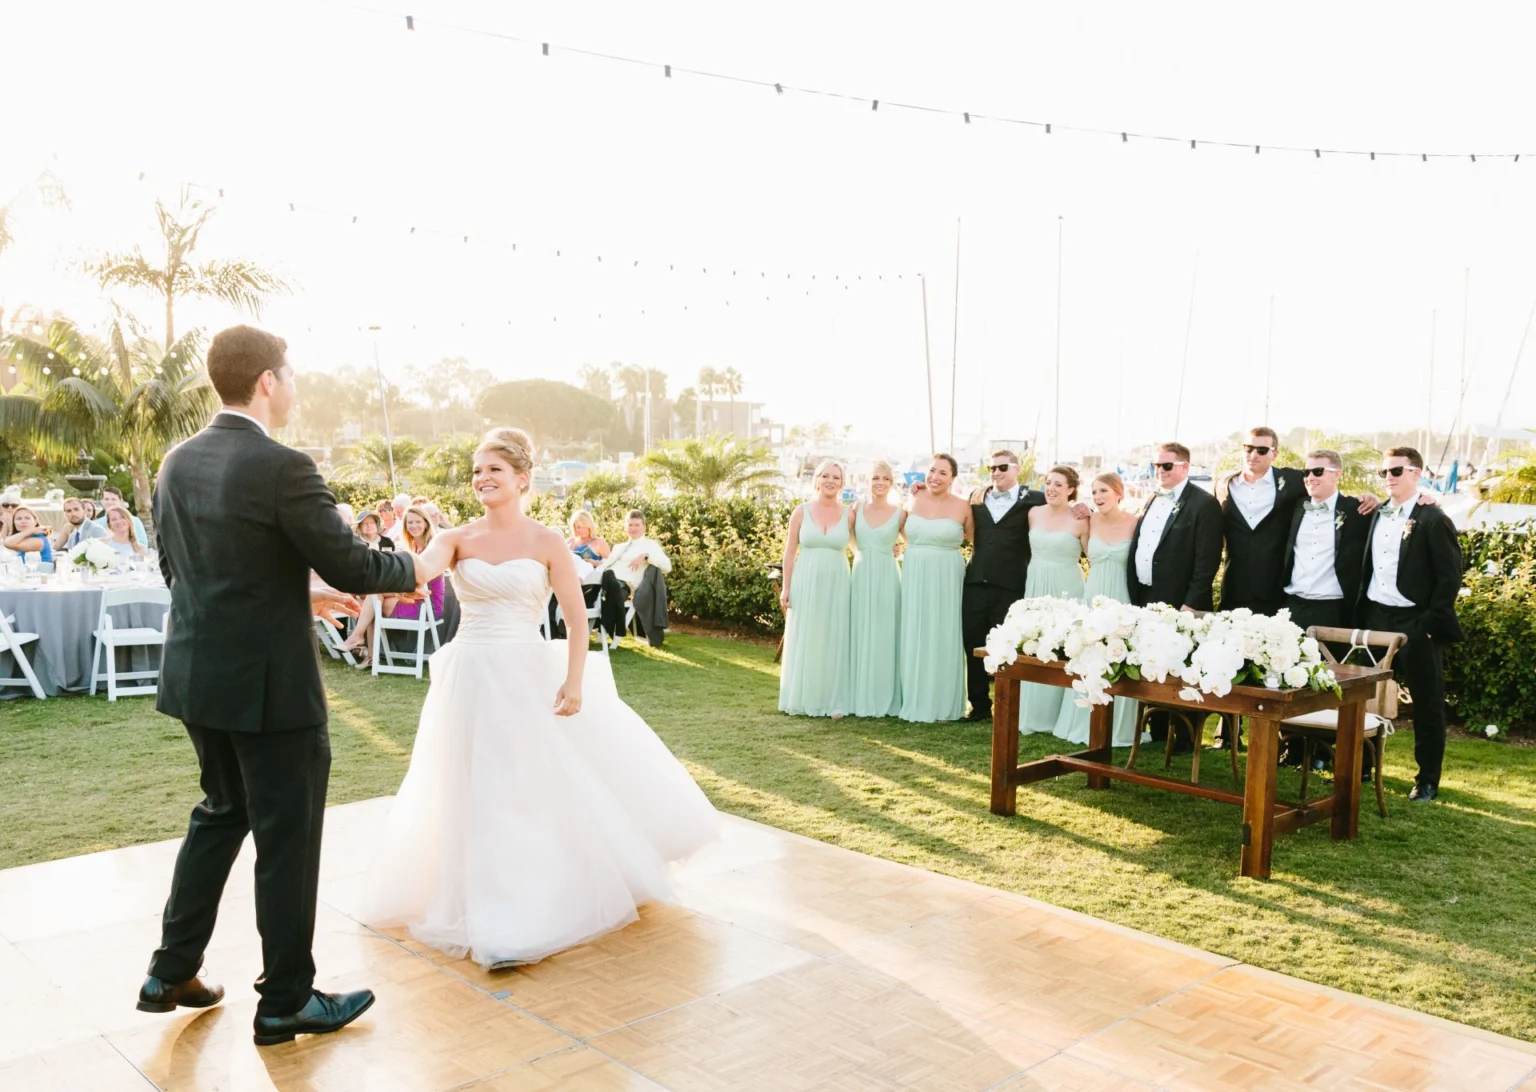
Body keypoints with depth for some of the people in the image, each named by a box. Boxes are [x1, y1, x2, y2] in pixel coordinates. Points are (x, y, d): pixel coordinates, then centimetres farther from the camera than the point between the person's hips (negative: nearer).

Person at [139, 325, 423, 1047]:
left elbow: (175, 566, 14)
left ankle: (172, 972, 33)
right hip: (269, 684, -8)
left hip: (196, 675, 8)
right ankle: (286, 1002, 20)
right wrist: (413, 568, 3)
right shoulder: (283, 468, -20)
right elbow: (349, 566, -17)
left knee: (222, 813, 25)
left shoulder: (177, 463, 5)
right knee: (287, 839, 6)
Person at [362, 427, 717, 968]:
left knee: (543, 787, 3)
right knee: (480, 793, 8)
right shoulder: (458, 539, 1)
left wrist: (574, 681, -12)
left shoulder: (547, 542, -3)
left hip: (528, 676, -2)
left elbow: (576, 619, -3)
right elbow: (421, 568, -22)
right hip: (472, 676, 2)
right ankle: (495, 917, 25)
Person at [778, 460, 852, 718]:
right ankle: (802, 700, 15)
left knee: (833, 642, 4)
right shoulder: (802, 511, 1)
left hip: (835, 585, 1)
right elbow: (790, 551, 2)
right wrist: (786, 588, -2)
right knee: (804, 641, 5)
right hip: (806, 583, 0)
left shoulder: (848, 514, 3)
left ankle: (834, 702, 11)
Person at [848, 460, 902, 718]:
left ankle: (885, 699, 11)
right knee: (860, 637, 5)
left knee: (885, 638, 2)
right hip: (861, 578, 2)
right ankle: (859, 698, 12)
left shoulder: (899, 514, 0)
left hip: (887, 579, -2)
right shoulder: (855, 510, 5)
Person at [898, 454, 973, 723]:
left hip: (946, 580, -3)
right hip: (915, 577, 3)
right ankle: (916, 702, 15)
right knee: (915, 638, 6)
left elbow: (973, 537, 9)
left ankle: (942, 704, 12)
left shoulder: (962, 507, -5)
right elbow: (903, 528, 20)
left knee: (942, 639, 2)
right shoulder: (913, 500, 4)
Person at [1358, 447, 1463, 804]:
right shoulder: (1377, 515, 10)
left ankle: (1427, 780, 14)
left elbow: (1450, 577, -11)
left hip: (1415, 623, -6)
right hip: (1375, 618, 6)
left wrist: (1431, 623, -15)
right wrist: (1362, 612, 6)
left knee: (1426, 703, 4)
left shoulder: (1433, 520, -9)